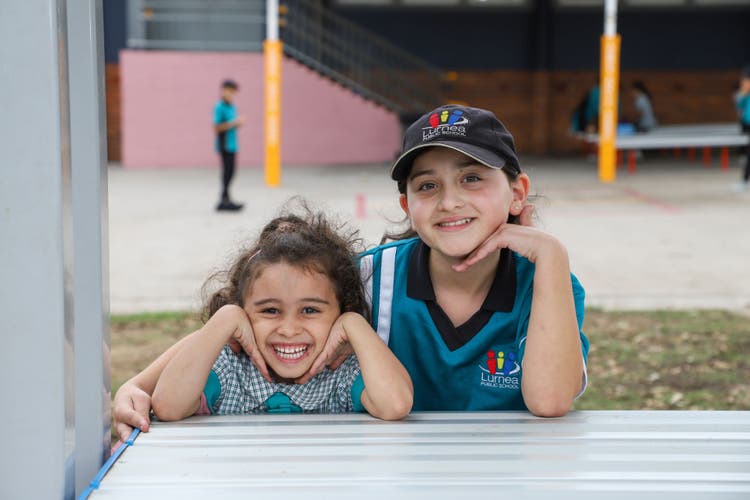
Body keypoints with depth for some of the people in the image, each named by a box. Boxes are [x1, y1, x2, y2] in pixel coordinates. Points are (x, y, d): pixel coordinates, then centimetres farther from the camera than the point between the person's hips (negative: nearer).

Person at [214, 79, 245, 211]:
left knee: (230, 172, 10)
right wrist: (233, 123, -19)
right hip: (224, 145, -8)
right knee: (227, 172, -8)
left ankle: (225, 200, 16)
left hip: (232, 145, 8)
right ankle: (224, 200, -4)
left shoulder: (232, 107, 14)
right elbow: (217, 127, -16)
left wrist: (239, 123, 1)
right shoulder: (219, 107, -11)